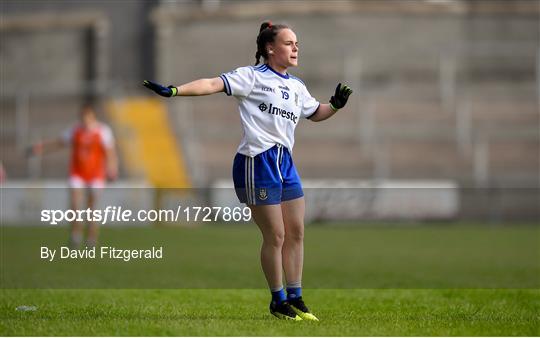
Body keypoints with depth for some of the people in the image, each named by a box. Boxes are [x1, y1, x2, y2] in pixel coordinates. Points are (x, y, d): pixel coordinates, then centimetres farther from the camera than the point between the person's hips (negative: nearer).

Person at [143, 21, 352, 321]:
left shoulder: (296, 86, 16)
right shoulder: (252, 77, -6)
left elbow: (315, 113, 34)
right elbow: (212, 84, -16)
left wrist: (335, 105, 13)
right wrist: (173, 91, -28)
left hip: (285, 162, 8)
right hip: (257, 161, -7)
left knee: (296, 232, 8)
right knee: (275, 235, -4)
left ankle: (294, 298, 19)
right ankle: (278, 301, 9)